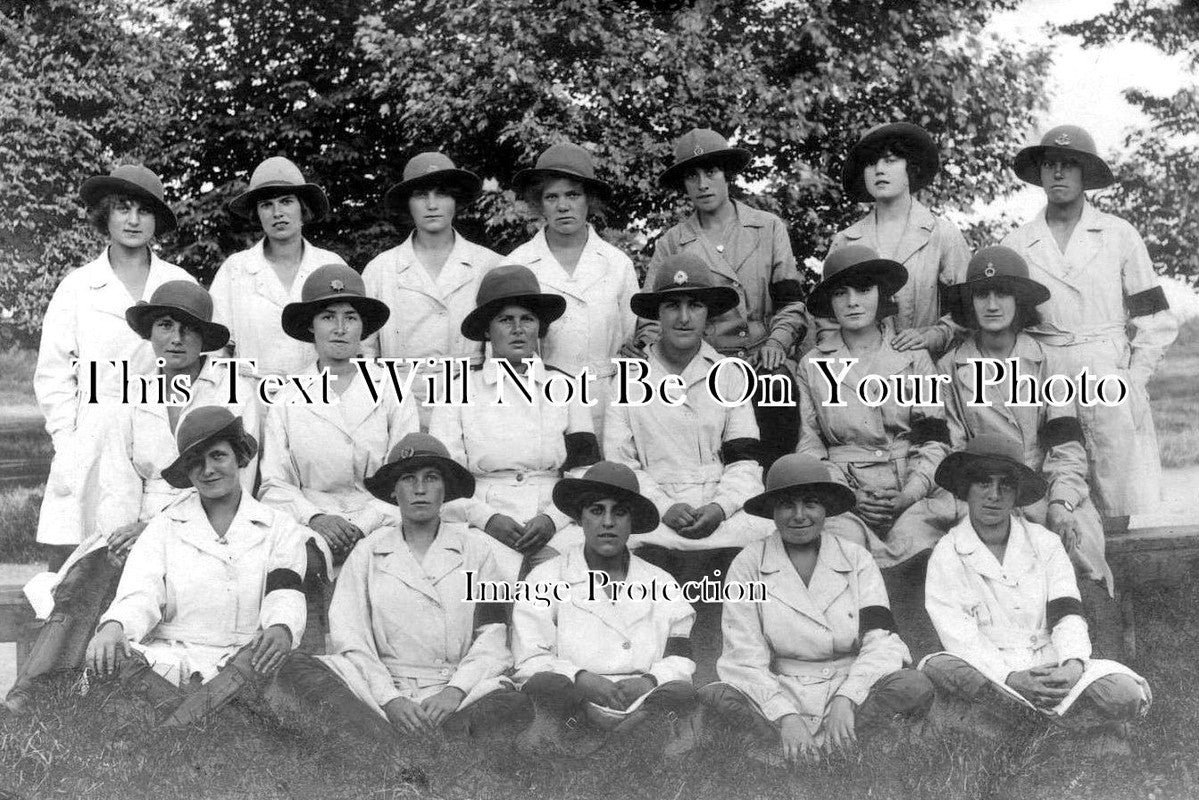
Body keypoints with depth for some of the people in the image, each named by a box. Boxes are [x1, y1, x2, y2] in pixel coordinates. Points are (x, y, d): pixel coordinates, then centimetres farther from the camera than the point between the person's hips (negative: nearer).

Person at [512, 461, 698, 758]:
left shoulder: (663, 586, 18)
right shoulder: (544, 579, 10)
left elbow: (680, 662, 9)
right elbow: (529, 664, 1)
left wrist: (650, 681, -13)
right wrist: (581, 679, -16)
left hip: (645, 710, 2)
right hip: (574, 708, -2)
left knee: (679, 693, -30)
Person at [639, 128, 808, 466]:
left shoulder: (770, 228, 12)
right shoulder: (670, 244, 11)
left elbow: (790, 302, 11)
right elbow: (651, 319, 10)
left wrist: (777, 340, -7)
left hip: (767, 365, 0)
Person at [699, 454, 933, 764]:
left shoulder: (857, 560, 7)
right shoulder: (747, 565, 3)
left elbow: (882, 643, -3)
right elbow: (745, 658, -5)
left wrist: (845, 700, -22)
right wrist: (785, 716, -22)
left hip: (851, 694, 2)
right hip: (776, 697, -1)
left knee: (914, 687, -28)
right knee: (713, 698, -28)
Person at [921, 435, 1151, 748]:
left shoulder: (1045, 543, 8)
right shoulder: (946, 557, 0)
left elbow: (1067, 617, 0)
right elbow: (961, 639, -9)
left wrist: (1074, 663, -23)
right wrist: (1011, 678, -26)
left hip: (1050, 666, 1)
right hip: (989, 673, -1)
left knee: (1125, 694, -25)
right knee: (937, 670, -34)